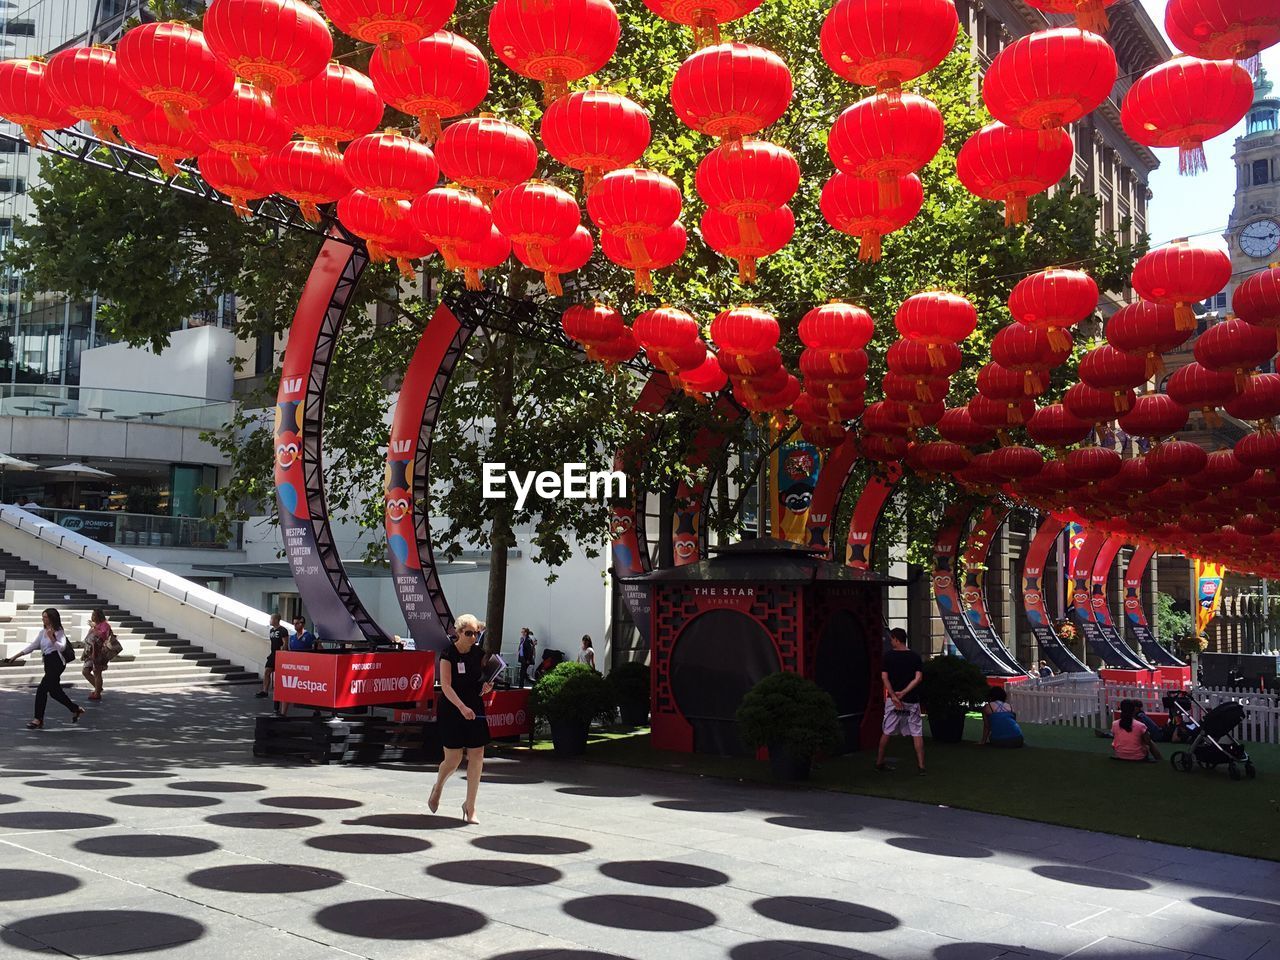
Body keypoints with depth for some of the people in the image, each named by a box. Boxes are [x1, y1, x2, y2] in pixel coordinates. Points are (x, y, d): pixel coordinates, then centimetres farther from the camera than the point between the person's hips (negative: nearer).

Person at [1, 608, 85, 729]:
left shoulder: (58, 632, -6)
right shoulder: (43, 632, 15)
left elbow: (62, 647, -18)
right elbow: (31, 646, 17)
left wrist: (52, 638, -25)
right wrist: (15, 657, 14)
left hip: (57, 663, -8)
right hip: (48, 663, 8)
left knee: (42, 689, -11)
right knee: (54, 691, 9)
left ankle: (38, 720, -5)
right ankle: (76, 709, 21)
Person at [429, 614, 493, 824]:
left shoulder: (479, 653, 3)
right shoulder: (448, 654, -12)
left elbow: (485, 675, 16)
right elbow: (446, 686, -18)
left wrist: (486, 686, -8)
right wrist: (462, 707, -30)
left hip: (475, 710, 5)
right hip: (451, 710, -4)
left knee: (477, 757, -1)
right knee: (453, 760, -1)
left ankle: (470, 806, 11)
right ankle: (437, 788, 33)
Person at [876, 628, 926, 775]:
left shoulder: (889, 656, -3)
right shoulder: (915, 656, 1)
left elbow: (884, 677, -10)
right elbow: (918, 678, -8)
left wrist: (894, 695, -13)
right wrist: (903, 693, -11)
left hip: (893, 700, 0)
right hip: (912, 700, 0)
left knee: (886, 732, 11)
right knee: (917, 733, 3)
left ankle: (879, 763, 17)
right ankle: (921, 766, -2)